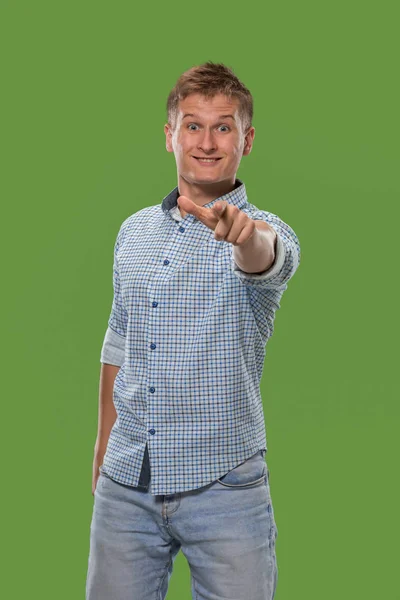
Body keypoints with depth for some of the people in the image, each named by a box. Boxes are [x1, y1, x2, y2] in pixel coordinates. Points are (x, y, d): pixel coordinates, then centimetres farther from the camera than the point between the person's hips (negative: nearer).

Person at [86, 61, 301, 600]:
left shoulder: (264, 233, -6)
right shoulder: (134, 232, 9)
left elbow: (265, 258, -32)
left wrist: (243, 232, -54)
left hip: (224, 484, -4)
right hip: (126, 481, 4)